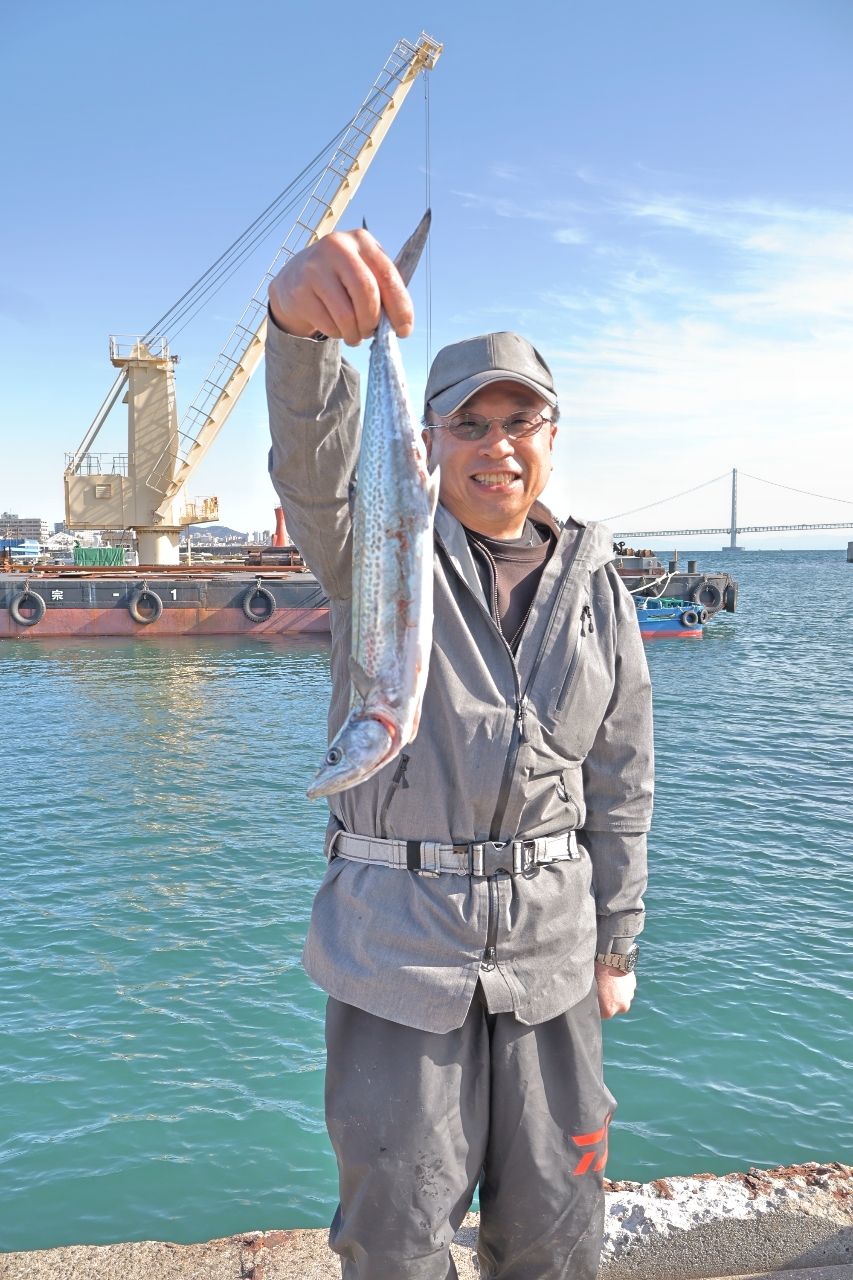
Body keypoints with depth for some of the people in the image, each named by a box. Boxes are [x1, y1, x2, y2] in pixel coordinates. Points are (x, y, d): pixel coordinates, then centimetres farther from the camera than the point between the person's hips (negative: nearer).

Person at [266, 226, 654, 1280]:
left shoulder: (594, 585, 7)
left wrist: (616, 944, 10)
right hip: (396, 941, -2)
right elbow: (316, 460, -25)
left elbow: (621, 780, 10)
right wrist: (302, 324, -46)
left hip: (550, 947, 3)